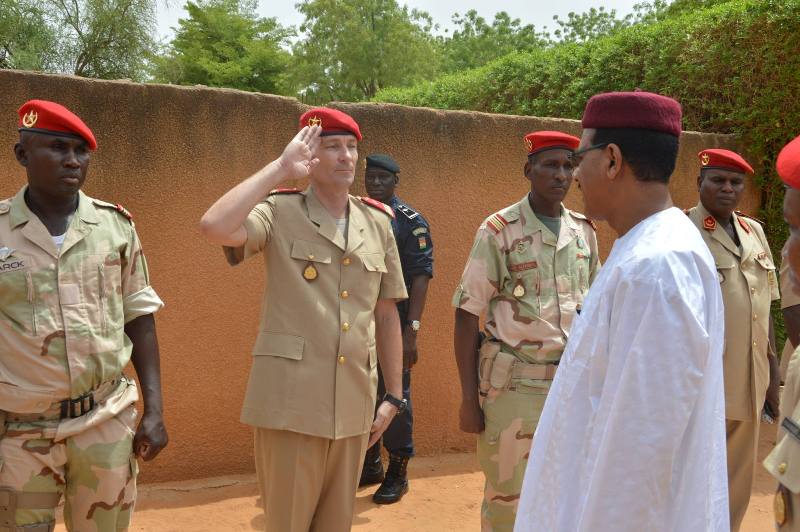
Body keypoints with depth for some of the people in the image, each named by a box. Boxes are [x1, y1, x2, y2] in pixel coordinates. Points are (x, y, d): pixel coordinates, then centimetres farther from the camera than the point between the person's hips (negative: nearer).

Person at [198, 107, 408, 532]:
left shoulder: (378, 223, 9)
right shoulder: (280, 212, -4)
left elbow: (386, 313, 13)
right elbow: (213, 227, -25)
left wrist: (393, 394, 12)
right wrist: (280, 168, -18)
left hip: (354, 403, 4)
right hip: (290, 400, -4)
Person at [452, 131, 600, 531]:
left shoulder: (585, 232, 7)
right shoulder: (498, 231, -8)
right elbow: (467, 316, -8)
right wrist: (469, 398, -10)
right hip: (515, 385, -4)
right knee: (507, 497, 5)